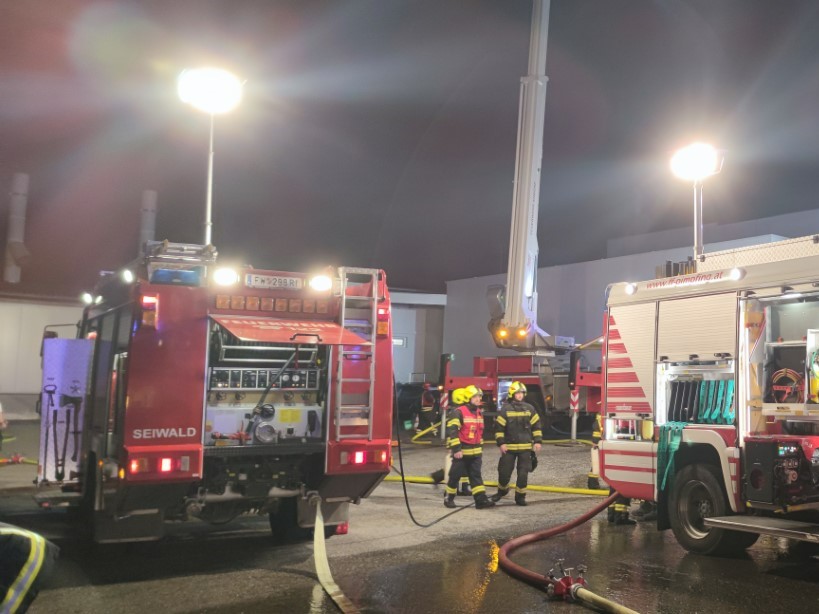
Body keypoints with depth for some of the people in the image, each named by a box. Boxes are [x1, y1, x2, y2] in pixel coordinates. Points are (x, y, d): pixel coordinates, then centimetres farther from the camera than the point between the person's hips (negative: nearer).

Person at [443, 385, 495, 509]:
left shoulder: (479, 413, 11)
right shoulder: (458, 412, -15)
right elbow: (452, 431, -20)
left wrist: (480, 448, 22)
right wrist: (456, 449, -23)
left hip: (475, 452, 7)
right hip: (461, 451, -7)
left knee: (476, 476, 2)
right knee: (455, 475, 4)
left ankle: (481, 500, -1)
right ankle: (448, 498, 19)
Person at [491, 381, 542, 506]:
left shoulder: (529, 409, 4)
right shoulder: (505, 409, -3)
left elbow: (536, 425, 9)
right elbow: (498, 427, -3)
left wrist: (537, 441, 2)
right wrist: (501, 443, -9)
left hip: (525, 447, 1)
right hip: (509, 447, -1)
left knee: (523, 474, 0)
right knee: (504, 472, 3)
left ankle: (520, 496, 12)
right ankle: (502, 491, 29)